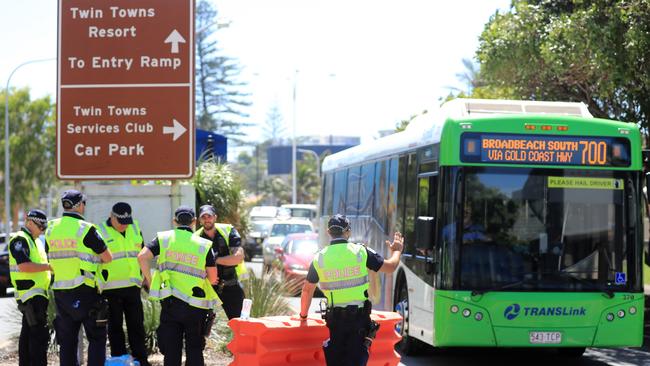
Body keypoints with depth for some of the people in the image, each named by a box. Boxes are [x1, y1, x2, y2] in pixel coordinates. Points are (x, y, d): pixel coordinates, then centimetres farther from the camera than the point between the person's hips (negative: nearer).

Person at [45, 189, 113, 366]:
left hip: (60, 291, 5)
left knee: (67, 340, 11)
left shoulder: (51, 229, 7)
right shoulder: (85, 229, -11)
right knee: (97, 338, 3)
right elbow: (107, 258, -6)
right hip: (84, 291, -5)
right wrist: (95, 257, 15)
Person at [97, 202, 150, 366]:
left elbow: (142, 253, 22)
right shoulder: (101, 232, -7)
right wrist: (98, 285, -8)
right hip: (111, 288, -5)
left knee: (137, 325, 8)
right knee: (115, 326, 3)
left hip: (132, 285, 5)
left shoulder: (135, 228, 9)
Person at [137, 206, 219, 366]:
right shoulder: (204, 245, 1)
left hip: (170, 303, 1)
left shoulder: (163, 238, 3)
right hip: (196, 305, -1)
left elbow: (142, 257, -10)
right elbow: (213, 278, 2)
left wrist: (149, 279, 3)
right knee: (194, 350, 11)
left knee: (171, 351, 7)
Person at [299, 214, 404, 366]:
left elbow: (307, 290, 9)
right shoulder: (361, 252, -7)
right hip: (360, 317, -1)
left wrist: (303, 315, 25)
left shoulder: (319, 258, -1)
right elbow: (391, 267, 2)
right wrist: (397, 250, 24)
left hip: (335, 318, 1)